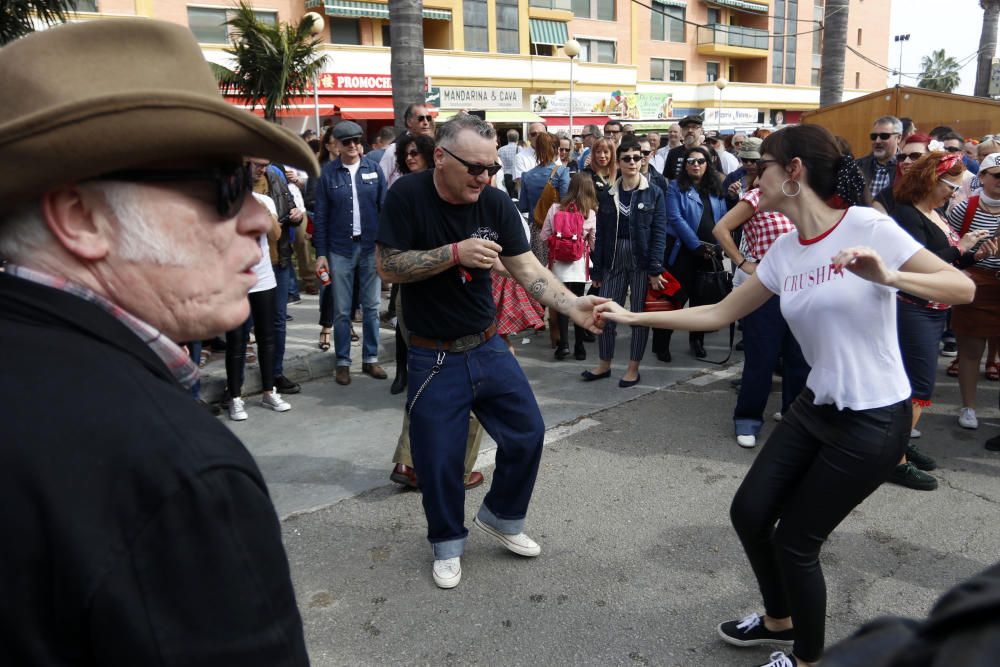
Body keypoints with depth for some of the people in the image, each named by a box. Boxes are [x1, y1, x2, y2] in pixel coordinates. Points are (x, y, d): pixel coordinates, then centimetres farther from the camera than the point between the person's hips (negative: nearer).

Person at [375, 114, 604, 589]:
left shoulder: (496, 204, -7)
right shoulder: (407, 196, -15)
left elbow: (528, 269, -11)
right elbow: (387, 267, -17)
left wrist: (573, 306, -27)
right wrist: (455, 252, -28)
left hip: (487, 348, 4)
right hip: (433, 359, -3)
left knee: (527, 434, 8)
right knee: (439, 460, 5)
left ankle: (500, 517, 34)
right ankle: (448, 545, 31)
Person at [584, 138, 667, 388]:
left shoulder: (654, 193, -1)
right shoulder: (608, 195, 6)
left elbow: (659, 232, -6)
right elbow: (601, 234, 6)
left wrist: (655, 268, -13)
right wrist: (597, 270, 4)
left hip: (641, 261, -2)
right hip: (613, 260, 3)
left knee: (640, 314, 5)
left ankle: (633, 368, 18)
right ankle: (604, 364, 21)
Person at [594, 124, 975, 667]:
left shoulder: (868, 227, -16)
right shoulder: (784, 251, 3)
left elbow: (964, 288, -15)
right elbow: (719, 314, 7)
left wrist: (886, 277, -32)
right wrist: (633, 317, 4)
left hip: (874, 420, -7)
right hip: (816, 407, 7)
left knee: (795, 541, 3)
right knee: (749, 512, 11)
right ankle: (779, 619, 39)